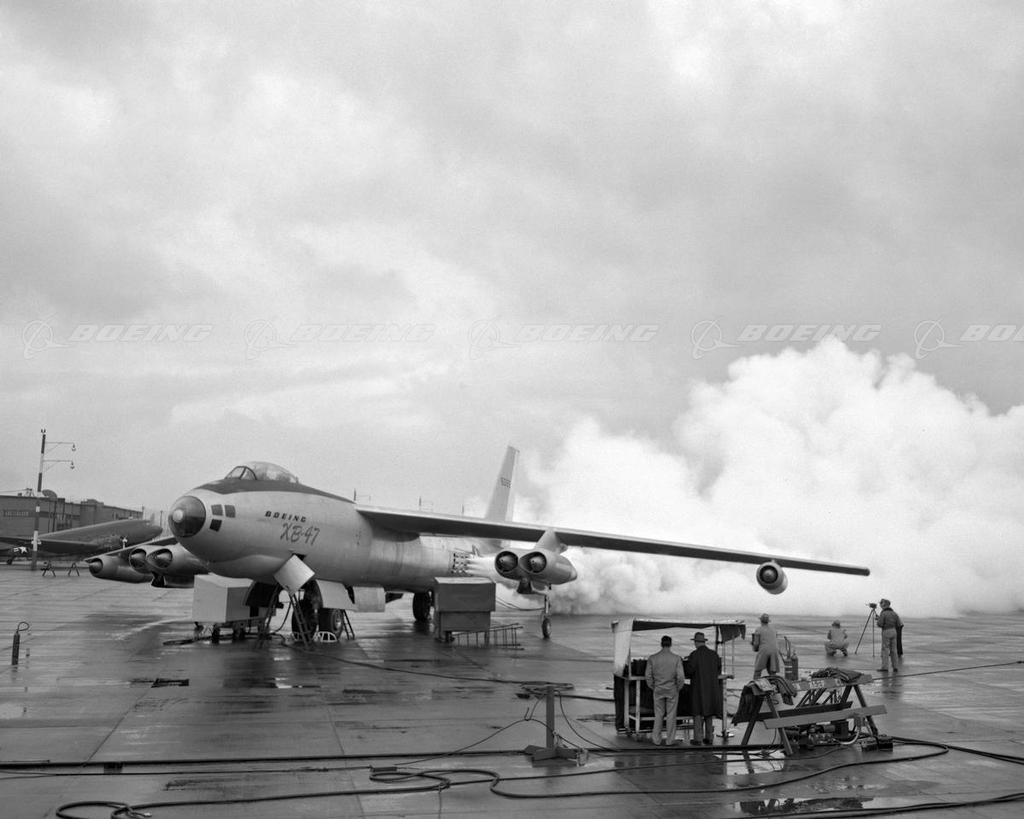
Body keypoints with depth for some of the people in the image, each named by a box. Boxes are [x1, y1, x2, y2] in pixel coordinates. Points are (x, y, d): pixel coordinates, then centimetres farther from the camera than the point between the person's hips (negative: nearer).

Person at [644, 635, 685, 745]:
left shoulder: (652, 658, -5)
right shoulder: (676, 658, -10)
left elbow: (648, 676, -3)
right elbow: (681, 677, -12)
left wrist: (653, 687, 11)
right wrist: (678, 688, 4)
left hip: (658, 690, 2)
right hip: (672, 690, -1)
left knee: (658, 715, 11)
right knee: (671, 715, 7)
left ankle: (656, 739, 13)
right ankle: (670, 740, 10)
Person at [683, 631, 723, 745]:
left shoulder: (694, 654, -14)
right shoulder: (714, 654, 1)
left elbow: (689, 670, -17)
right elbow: (719, 670, 9)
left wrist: (685, 662, 1)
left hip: (698, 687, -4)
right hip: (711, 687, 4)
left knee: (698, 712, 2)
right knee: (709, 713, 12)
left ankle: (698, 738, 1)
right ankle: (709, 738, 13)